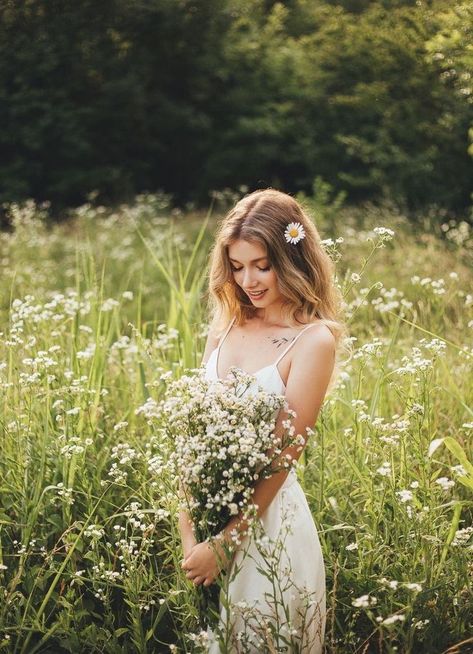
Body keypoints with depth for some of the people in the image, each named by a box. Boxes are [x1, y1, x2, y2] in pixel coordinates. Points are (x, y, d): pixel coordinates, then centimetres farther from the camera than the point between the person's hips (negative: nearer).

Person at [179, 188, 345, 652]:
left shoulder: (313, 340, -14)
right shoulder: (226, 325, 1)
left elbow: (282, 456, -16)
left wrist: (222, 545, -17)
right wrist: (188, 532, -9)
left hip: (267, 516, -5)